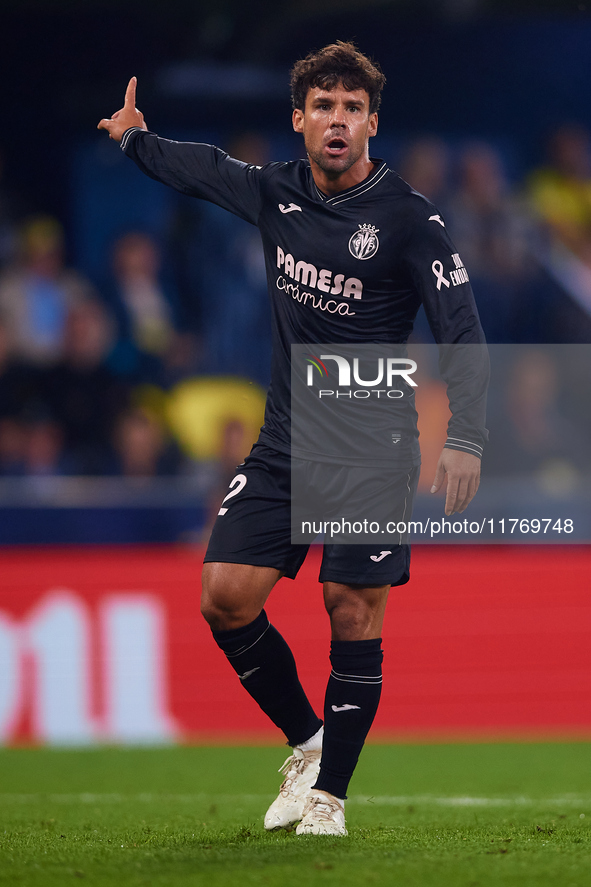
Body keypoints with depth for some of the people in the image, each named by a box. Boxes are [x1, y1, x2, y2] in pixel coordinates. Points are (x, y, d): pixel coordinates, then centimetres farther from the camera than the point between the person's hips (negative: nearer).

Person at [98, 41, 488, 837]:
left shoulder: (409, 219, -12)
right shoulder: (274, 193, 3)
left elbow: (461, 332, -16)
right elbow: (202, 169, 25)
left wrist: (465, 437, -28)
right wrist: (135, 137, 41)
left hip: (371, 450, -5)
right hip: (284, 441, 5)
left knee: (353, 613, -6)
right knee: (224, 597, -3)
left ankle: (330, 793, 6)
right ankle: (307, 743, 17)